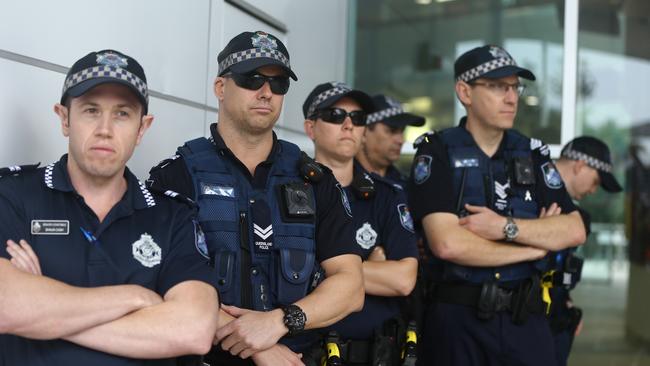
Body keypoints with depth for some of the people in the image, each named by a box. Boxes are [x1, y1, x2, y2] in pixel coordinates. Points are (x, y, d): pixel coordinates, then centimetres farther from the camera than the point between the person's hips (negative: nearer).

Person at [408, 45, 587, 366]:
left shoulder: (531, 153, 8)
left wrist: (506, 227, -16)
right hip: (458, 319, -3)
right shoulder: (437, 153, -6)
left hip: (526, 317, 4)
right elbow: (448, 244, -19)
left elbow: (574, 231, -1)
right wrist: (534, 244, -8)